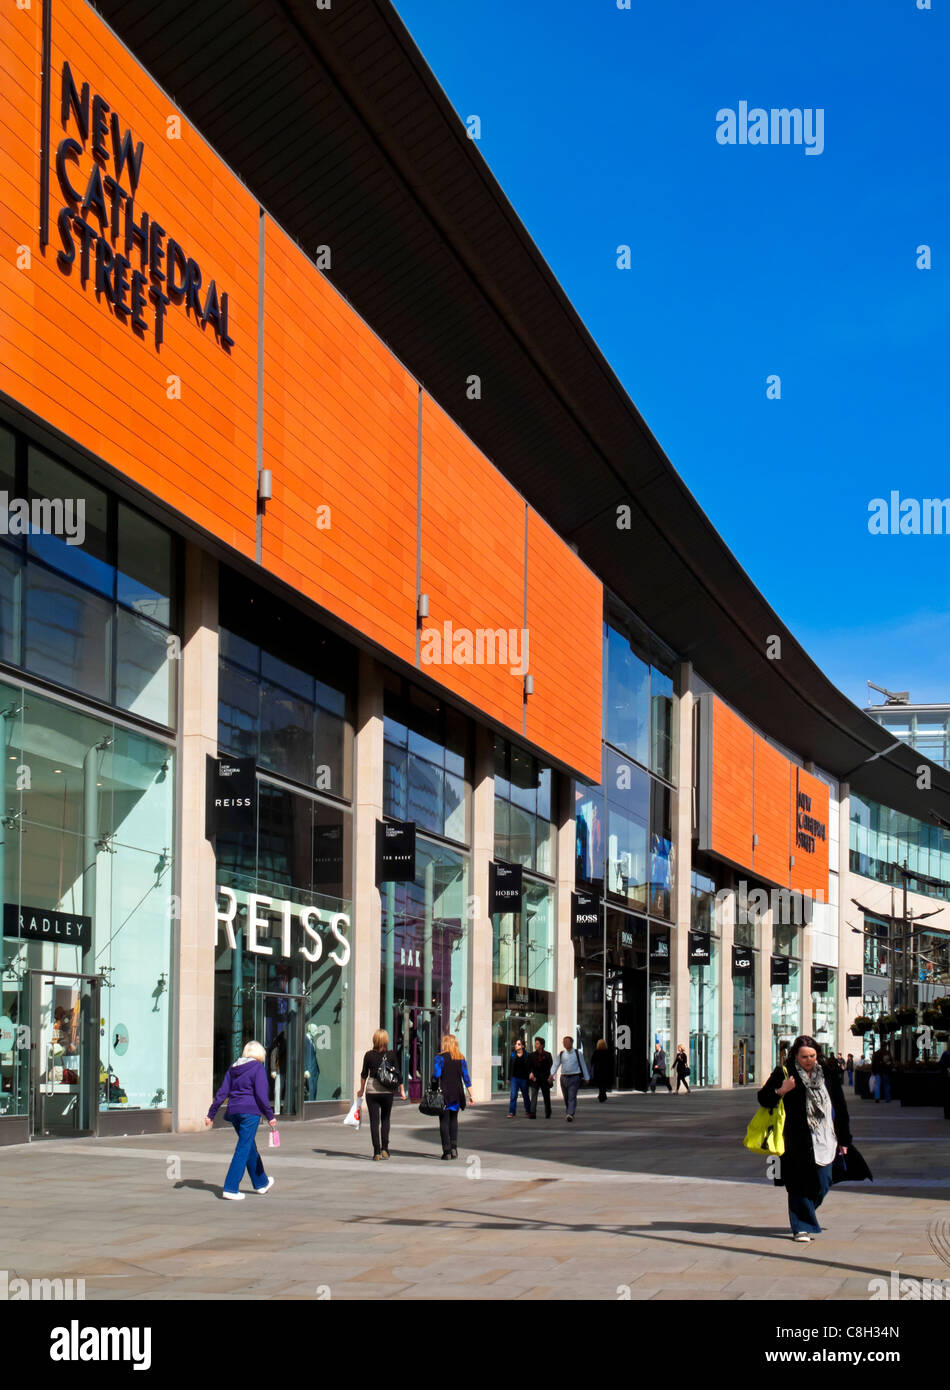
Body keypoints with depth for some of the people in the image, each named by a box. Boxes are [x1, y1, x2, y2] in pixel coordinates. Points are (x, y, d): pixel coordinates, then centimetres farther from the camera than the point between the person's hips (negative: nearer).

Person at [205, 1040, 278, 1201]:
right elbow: (261, 1094, -12)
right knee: (244, 1148, -4)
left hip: (234, 1112, 7)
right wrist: (270, 1116, -9)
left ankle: (261, 1183, 33)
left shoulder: (233, 1067, 12)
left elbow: (222, 1093, 9)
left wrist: (211, 1114, 11)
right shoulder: (258, 1067, -5)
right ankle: (230, 1189, -10)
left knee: (251, 1147, 19)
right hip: (250, 1111, -7)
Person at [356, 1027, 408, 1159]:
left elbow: (364, 1074, 4)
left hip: (372, 1090, -1)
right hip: (387, 1091, 1)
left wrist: (361, 1089, 18)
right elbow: (398, 1074, -2)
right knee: (385, 1119, 16)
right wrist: (402, 1090, 8)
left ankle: (377, 1152, -1)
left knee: (374, 1121, 3)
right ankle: (384, 1149, 9)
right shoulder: (391, 1055, -3)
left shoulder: (369, 1055, -3)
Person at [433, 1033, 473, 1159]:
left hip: (444, 1094, -4)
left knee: (444, 1121, 2)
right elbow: (466, 1078, 6)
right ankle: (454, 1147, 6)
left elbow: (436, 1075, -14)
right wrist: (471, 1096, 8)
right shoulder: (461, 1058, 6)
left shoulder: (441, 1057, -6)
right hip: (457, 1094, 4)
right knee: (454, 1120, 17)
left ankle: (447, 1150, -1)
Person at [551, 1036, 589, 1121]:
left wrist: (586, 1078, 11)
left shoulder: (578, 1054, 2)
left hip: (574, 1078, -4)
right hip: (564, 1078, 4)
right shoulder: (561, 1054, 7)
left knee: (572, 1097, -15)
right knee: (566, 1098, 11)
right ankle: (569, 1113, 28)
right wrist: (552, 1074, -14)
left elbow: (583, 1066, 8)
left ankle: (570, 1115, -24)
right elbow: (556, 1065, 3)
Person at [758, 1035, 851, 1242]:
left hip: (824, 1139, 3)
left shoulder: (827, 1073, 7)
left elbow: (840, 1106, 11)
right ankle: (802, 1227, 7)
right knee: (799, 1186, -4)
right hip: (797, 1141, -3)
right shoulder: (784, 1073, -1)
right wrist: (781, 1091, -19)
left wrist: (843, 1139, 10)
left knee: (823, 1184, 4)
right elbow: (763, 1098, 1)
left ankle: (805, 1215, 30)